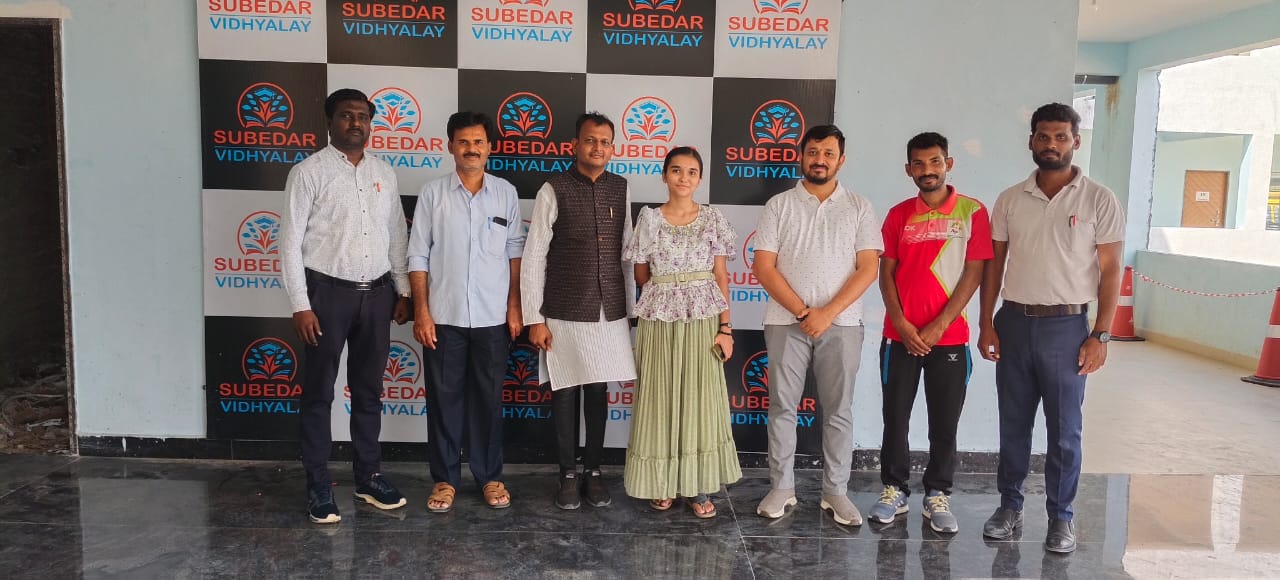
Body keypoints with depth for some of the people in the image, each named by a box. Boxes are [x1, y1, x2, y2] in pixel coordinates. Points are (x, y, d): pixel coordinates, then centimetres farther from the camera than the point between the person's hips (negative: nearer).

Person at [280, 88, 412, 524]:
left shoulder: (384, 173, 9)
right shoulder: (309, 172, -5)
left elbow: (397, 235, 13)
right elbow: (290, 241, -8)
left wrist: (403, 291, 8)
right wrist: (300, 305, -13)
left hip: (377, 293, 5)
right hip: (328, 292, -4)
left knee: (369, 389, 13)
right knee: (318, 392, 5)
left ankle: (368, 476, 25)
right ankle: (318, 485, 17)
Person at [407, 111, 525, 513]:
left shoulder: (506, 193, 3)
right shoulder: (433, 193, 0)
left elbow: (515, 252, 6)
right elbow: (418, 256, 0)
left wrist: (514, 307, 2)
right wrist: (421, 311, -5)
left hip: (492, 317, 1)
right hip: (444, 316, -1)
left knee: (488, 398, 9)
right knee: (444, 398, 7)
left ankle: (490, 476, 22)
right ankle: (445, 478, 20)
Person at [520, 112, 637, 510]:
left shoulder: (621, 189, 6)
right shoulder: (554, 190, -6)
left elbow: (626, 253, 10)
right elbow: (533, 257, -6)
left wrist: (631, 307, 9)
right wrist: (535, 318, -9)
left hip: (609, 314, 3)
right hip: (564, 314, -3)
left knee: (598, 393, 11)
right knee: (565, 394, 7)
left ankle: (594, 471, 26)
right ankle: (569, 474, 22)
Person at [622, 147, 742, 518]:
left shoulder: (713, 220, 3)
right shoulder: (649, 219, 1)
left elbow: (721, 277, 2)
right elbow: (641, 277, 8)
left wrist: (726, 326, -3)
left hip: (703, 320, 1)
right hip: (659, 320, 0)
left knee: (700, 399, 3)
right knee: (660, 400, 3)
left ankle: (698, 486, 13)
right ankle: (661, 483, 16)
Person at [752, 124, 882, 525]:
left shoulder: (858, 208, 5)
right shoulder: (779, 206, 4)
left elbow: (868, 269, -2)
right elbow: (764, 267, -2)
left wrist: (827, 313, -13)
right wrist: (803, 312, -11)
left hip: (841, 323, 0)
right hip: (786, 322, 0)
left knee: (838, 410, 5)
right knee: (782, 407, 5)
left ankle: (836, 491, 17)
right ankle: (781, 487, 16)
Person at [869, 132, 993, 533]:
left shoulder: (972, 212, -1)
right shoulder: (899, 214, 6)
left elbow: (973, 274, -5)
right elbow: (886, 272, 4)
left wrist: (937, 327, -10)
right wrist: (901, 324, -8)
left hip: (948, 337, -2)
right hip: (900, 335, 2)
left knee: (945, 421, 5)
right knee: (895, 417, 6)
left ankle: (937, 496, 19)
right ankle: (894, 491, 19)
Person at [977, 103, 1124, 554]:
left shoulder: (1099, 200, -2)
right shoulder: (1010, 200, 6)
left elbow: (1109, 270, -2)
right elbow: (994, 264, 8)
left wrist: (1100, 335, -8)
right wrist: (987, 324, 2)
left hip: (1066, 325, -2)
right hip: (1014, 321, 3)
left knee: (1064, 428, 6)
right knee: (1013, 423, 11)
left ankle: (1061, 516, 19)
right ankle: (1010, 505, 24)